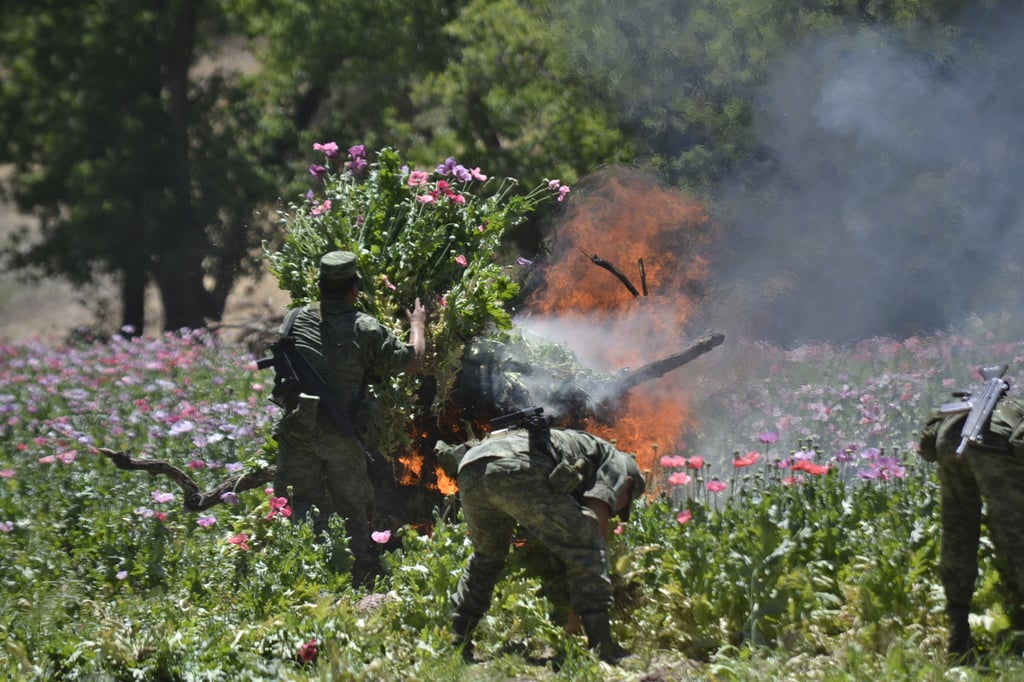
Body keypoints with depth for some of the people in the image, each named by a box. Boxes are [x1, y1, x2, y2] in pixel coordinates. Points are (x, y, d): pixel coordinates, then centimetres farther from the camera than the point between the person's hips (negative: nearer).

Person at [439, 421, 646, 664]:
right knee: (585, 548, 4)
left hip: (470, 467, 8)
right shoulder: (616, 461, 26)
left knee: (486, 555, 32)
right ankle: (604, 648, 0)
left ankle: (456, 641, 31)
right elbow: (598, 513, 6)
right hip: (518, 469, -8)